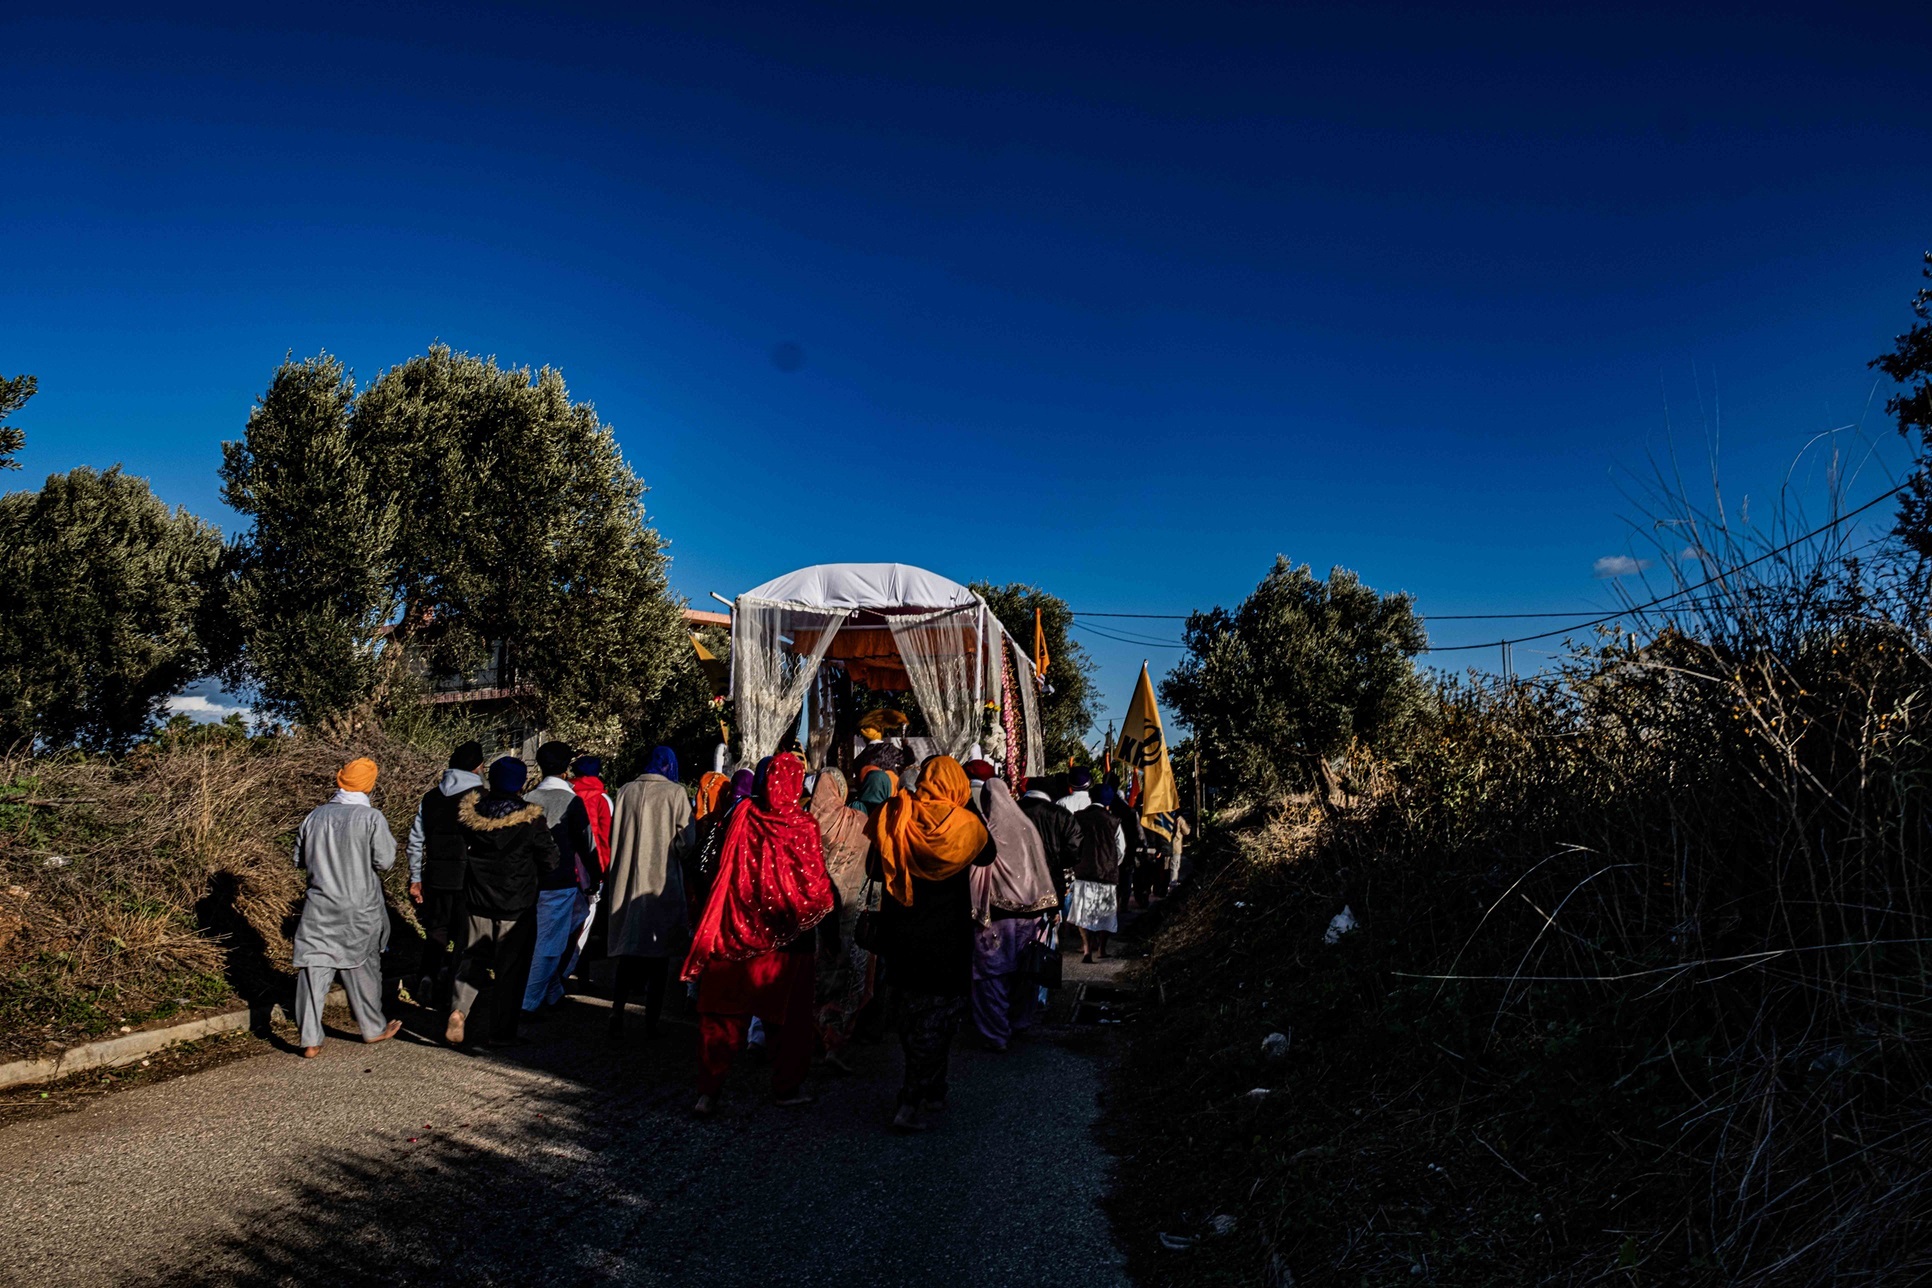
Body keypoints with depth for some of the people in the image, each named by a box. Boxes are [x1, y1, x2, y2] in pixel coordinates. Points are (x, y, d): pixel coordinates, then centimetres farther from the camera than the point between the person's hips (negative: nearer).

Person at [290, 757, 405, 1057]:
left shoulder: (316, 815, 0)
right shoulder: (372, 818, -13)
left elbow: (300, 859, 9)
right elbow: (385, 861, -12)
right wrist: (389, 841, 7)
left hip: (320, 908, 2)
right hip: (359, 911, -2)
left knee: (314, 969, 5)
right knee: (362, 968, 13)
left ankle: (310, 1040, 4)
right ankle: (373, 1028, 27)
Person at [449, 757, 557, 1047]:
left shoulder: (471, 811, -5)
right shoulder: (530, 819, -15)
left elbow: (463, 844, 11)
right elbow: (549, 859, -8)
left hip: (477, 900, 3)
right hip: (517, 905, -3)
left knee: (472, 958, 18)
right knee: (510, 968, 8)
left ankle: (458, 1009, -4)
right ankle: (501, 1032, 13)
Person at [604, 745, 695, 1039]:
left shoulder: (625, 791, 2)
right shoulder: (675, 793, -8)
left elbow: (613, 838, 7)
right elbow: (687, 839, -11)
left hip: (627, 882, 3)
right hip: (662, 883, -3)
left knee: (629, 953, 14)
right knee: (658, 956, 5)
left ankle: (617, 1016, 12)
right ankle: (651, 1023, 7)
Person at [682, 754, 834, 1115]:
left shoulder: (742, 816, -5)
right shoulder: (802, 825, -13)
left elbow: (721, 869, 4)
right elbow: (815, 883, -8)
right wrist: (819, 914, 11)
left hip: (736, 933, 2)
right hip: (788, 937, -2)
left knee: (723, 1016, 10)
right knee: (791, 1014, 14)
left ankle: (709, 1091, 7)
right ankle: (787, 1086, 22)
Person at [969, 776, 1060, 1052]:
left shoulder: (984, 831, -10)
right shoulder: (1026, 825, 1)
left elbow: (977, 873, -10)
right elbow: (1040, 867, 6)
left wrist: (976, 911, -4)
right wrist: (1051, 907, 12)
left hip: (995, 914, -4)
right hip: (1028, 912, 4)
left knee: (993, 974, 4)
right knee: (1023, 970, 17)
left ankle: (997, 1034, 8)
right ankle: (1019, 1022, 29)